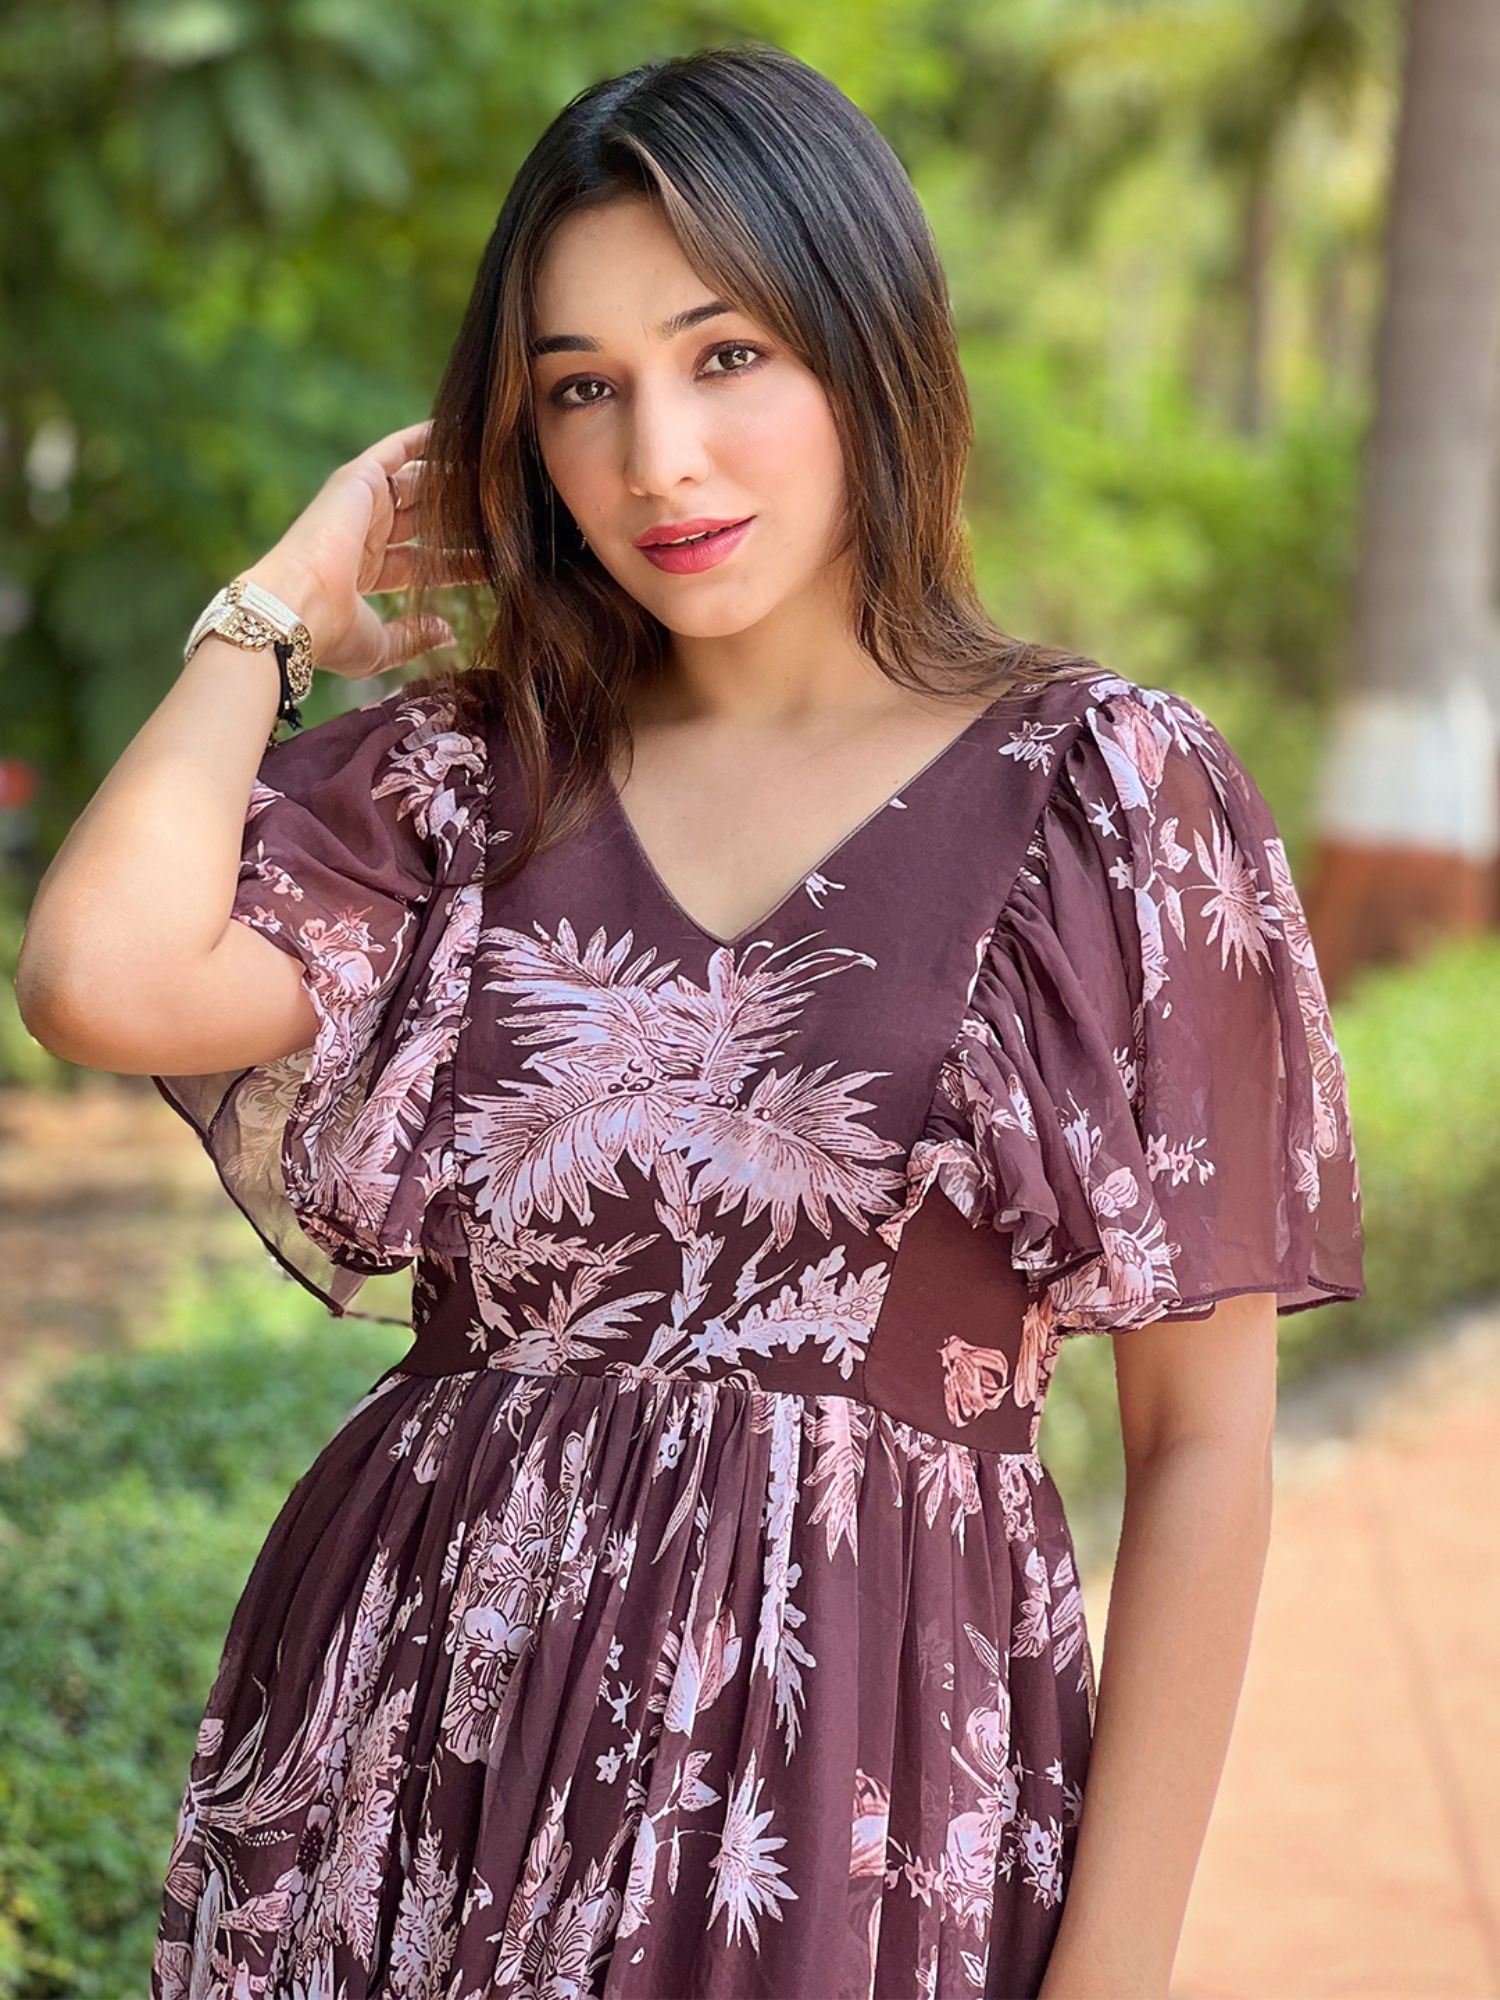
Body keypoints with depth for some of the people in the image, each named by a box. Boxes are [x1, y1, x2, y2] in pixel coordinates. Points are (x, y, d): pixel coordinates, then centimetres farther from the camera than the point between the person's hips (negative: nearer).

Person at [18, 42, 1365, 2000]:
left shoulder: (1105, 793, -3)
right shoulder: (466, 777, 6)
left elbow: (1202, 1431, -4)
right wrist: (286, 601, 1)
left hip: (856, 1775, -3)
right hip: (404, 1744, 3)